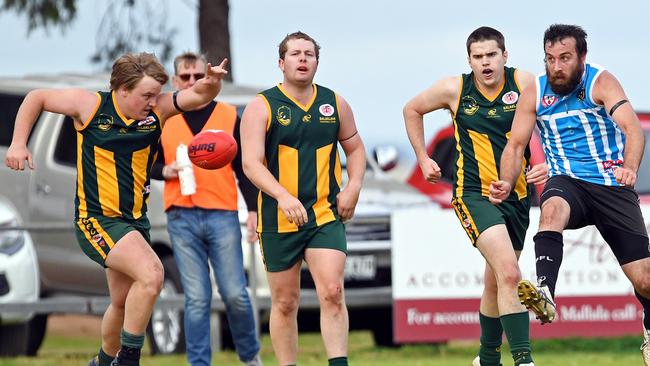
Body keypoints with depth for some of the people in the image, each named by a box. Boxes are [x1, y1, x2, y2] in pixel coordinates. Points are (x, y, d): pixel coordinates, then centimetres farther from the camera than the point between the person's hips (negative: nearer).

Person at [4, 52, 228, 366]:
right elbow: (36, 98, 4)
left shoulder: (156, 110, -1)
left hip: (135, 220, 6)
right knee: (151, 274, -26)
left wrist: (212, 83, -32)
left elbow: (198, 96, -9)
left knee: (124, 302, 18)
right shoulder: (90, 105, -9)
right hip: (97, 219, -6)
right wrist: (18, 144, -3)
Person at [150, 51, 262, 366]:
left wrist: (253, 210, 3)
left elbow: (244, 168, 9)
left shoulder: (229, 117, 8)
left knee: (235, 294, -3)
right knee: (196, 298, -2)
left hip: (222, 216, -1)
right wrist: (166, 170, -7)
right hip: (182, 219, 1)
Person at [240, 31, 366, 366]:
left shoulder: (334, 103, 7)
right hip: (278, 220, -1)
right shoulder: (262, 107, -4)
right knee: (285, 303, 6)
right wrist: (283, 197, -29)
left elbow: (354, 148, 21)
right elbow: (251, 163, -14)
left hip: (326, 215, 1)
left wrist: (353, 187, 3)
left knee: (332, 292, -15)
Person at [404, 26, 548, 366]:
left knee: (496, 282, 18)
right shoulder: (455, 89, -6)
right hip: (474, 195, -3)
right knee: (509, 274, -23)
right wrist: (423, 159, 12)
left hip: (516, 195, 3)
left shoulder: (523, 83, -5)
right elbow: (412, 110, 13)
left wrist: (548, 164, -10)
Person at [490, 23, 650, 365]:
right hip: (568, 182, 1)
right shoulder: (534, 93, 0)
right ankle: (545, 294, -55)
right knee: (552, 208, -38)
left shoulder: (601, 82, -11)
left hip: (612, 185, -1)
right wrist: (506, 183, -18)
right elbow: (516, 144, 2)